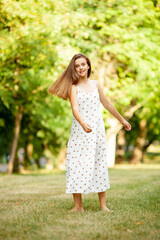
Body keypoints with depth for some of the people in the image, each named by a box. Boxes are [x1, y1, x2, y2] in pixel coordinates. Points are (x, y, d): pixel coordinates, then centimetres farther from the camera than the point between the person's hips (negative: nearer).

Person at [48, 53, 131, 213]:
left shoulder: (95, 84, 10)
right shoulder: (73, 87, -4)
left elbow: (107, 104, 20)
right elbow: (75, 109, -19)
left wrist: (122, 120, 26)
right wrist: (83, 124, -37)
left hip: (97, 128, 3)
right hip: (79, 130, -3)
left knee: (99, 164, 5)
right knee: (77, 165, -5)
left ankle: (103, 205, 11)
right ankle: (78, 206, 1)